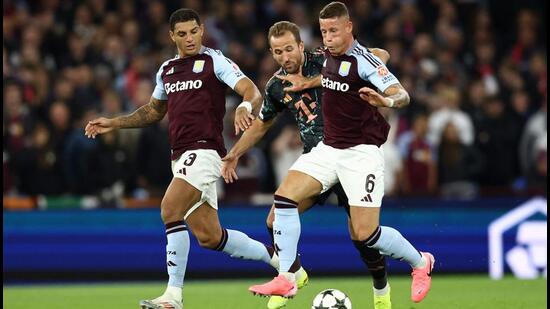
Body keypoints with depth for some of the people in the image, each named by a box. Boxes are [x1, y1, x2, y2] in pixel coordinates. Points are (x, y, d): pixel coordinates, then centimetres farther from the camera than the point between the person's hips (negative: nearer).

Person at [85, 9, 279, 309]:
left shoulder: (214, 61, -3)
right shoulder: (166, 70, 17)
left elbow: (252, 91, -14)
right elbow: (154, 110, 32)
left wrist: (245, 106, -36)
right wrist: (113, 123, 24)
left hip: (204, 150, -8)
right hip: (181, 157, 8)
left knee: (170, 209, -23)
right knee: (209, 237, 7)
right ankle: (275, 256, 27)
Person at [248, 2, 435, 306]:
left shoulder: (363, 60, -16)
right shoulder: (327, 56, 6)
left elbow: (402, 95, -27)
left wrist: (387, 101, -47)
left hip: (361, 152, -7)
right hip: (328, 148, 7)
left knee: (365, 233, -11)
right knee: (285, 197, -12)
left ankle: (420, 262, 16)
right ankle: (285, 280, -11)